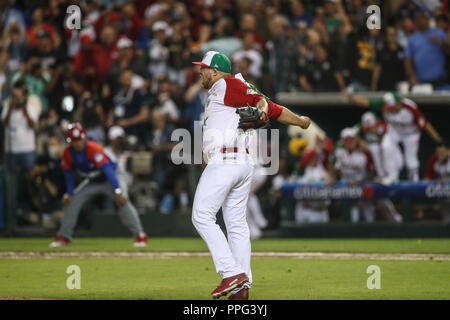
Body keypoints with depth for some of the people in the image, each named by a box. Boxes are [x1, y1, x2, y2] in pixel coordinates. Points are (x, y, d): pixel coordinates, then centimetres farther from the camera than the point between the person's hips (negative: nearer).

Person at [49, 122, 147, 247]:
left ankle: (140, 235, -26)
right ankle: (64, 237, 14)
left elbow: (107, 169, -39)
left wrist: (117, 191, -46)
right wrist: (69, 193, -5)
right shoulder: (68, 152, -14)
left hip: (110, 178, -6)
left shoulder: (93, 149, -33)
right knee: (71, 201, 0)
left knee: (122, 200, -28)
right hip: (92, 181, 6)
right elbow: (69, 173, 0)